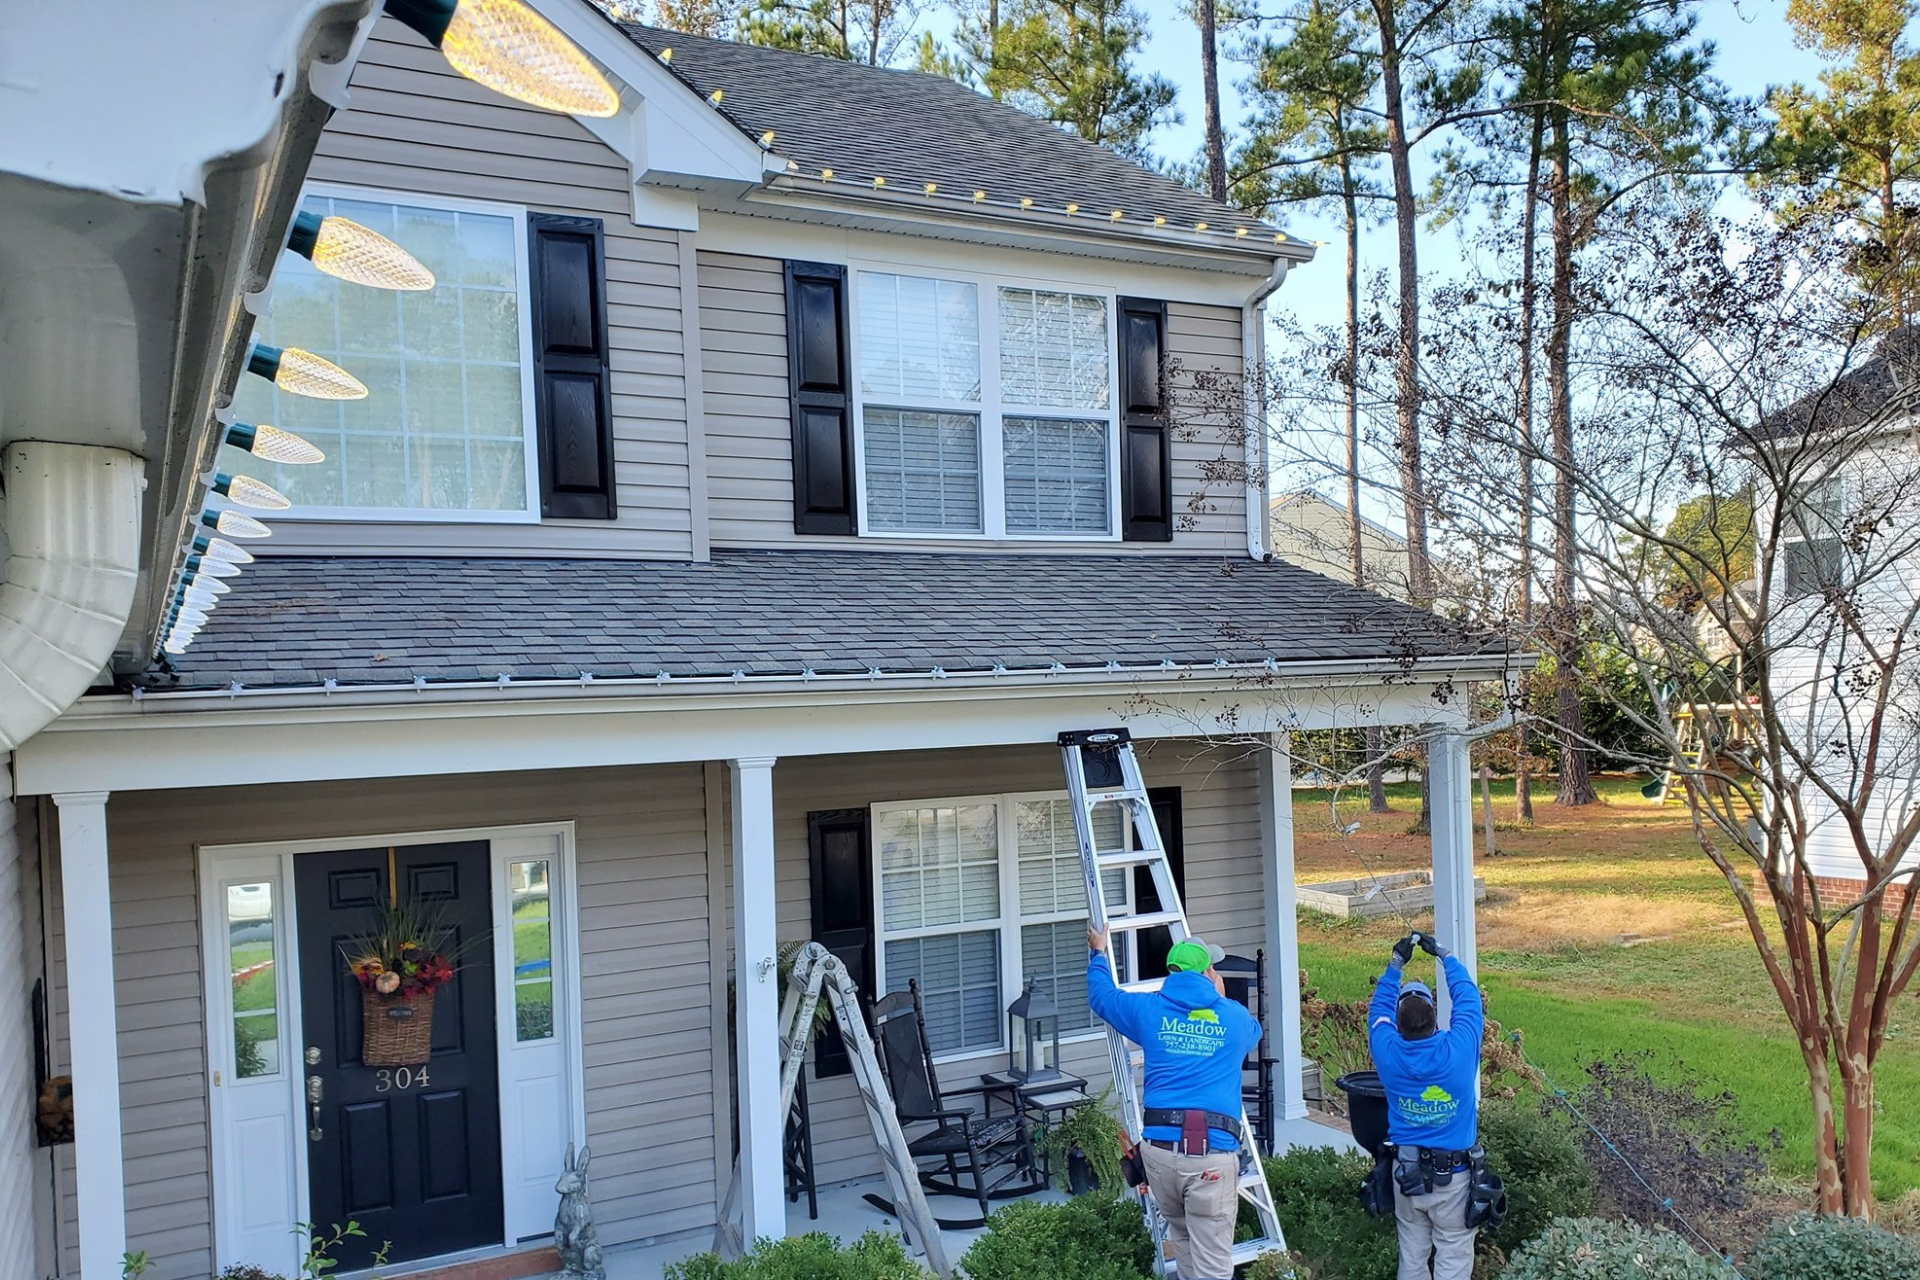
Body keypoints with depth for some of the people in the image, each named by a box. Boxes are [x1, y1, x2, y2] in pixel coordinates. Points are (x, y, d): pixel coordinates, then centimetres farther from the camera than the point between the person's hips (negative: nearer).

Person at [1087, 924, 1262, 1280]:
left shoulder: (1149, 1009, 8)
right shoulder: (1235, 1017, 8)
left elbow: (1101, 995, 27)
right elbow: (1254, 1031, 34)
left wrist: (1099, 953, 43)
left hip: (1159, 1147, 2)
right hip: (1213, 1153, -2)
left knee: (1181, 1237, 24)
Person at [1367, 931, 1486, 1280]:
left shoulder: (1389, 1054, -13)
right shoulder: (1458, 1050, -18)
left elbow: (1379, 1009, 8)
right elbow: (1468, 997, -1)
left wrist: (1396, 965, 15)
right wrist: (1444, 954, 11)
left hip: (1405, 1172, 3)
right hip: (1453, 1176, -2)